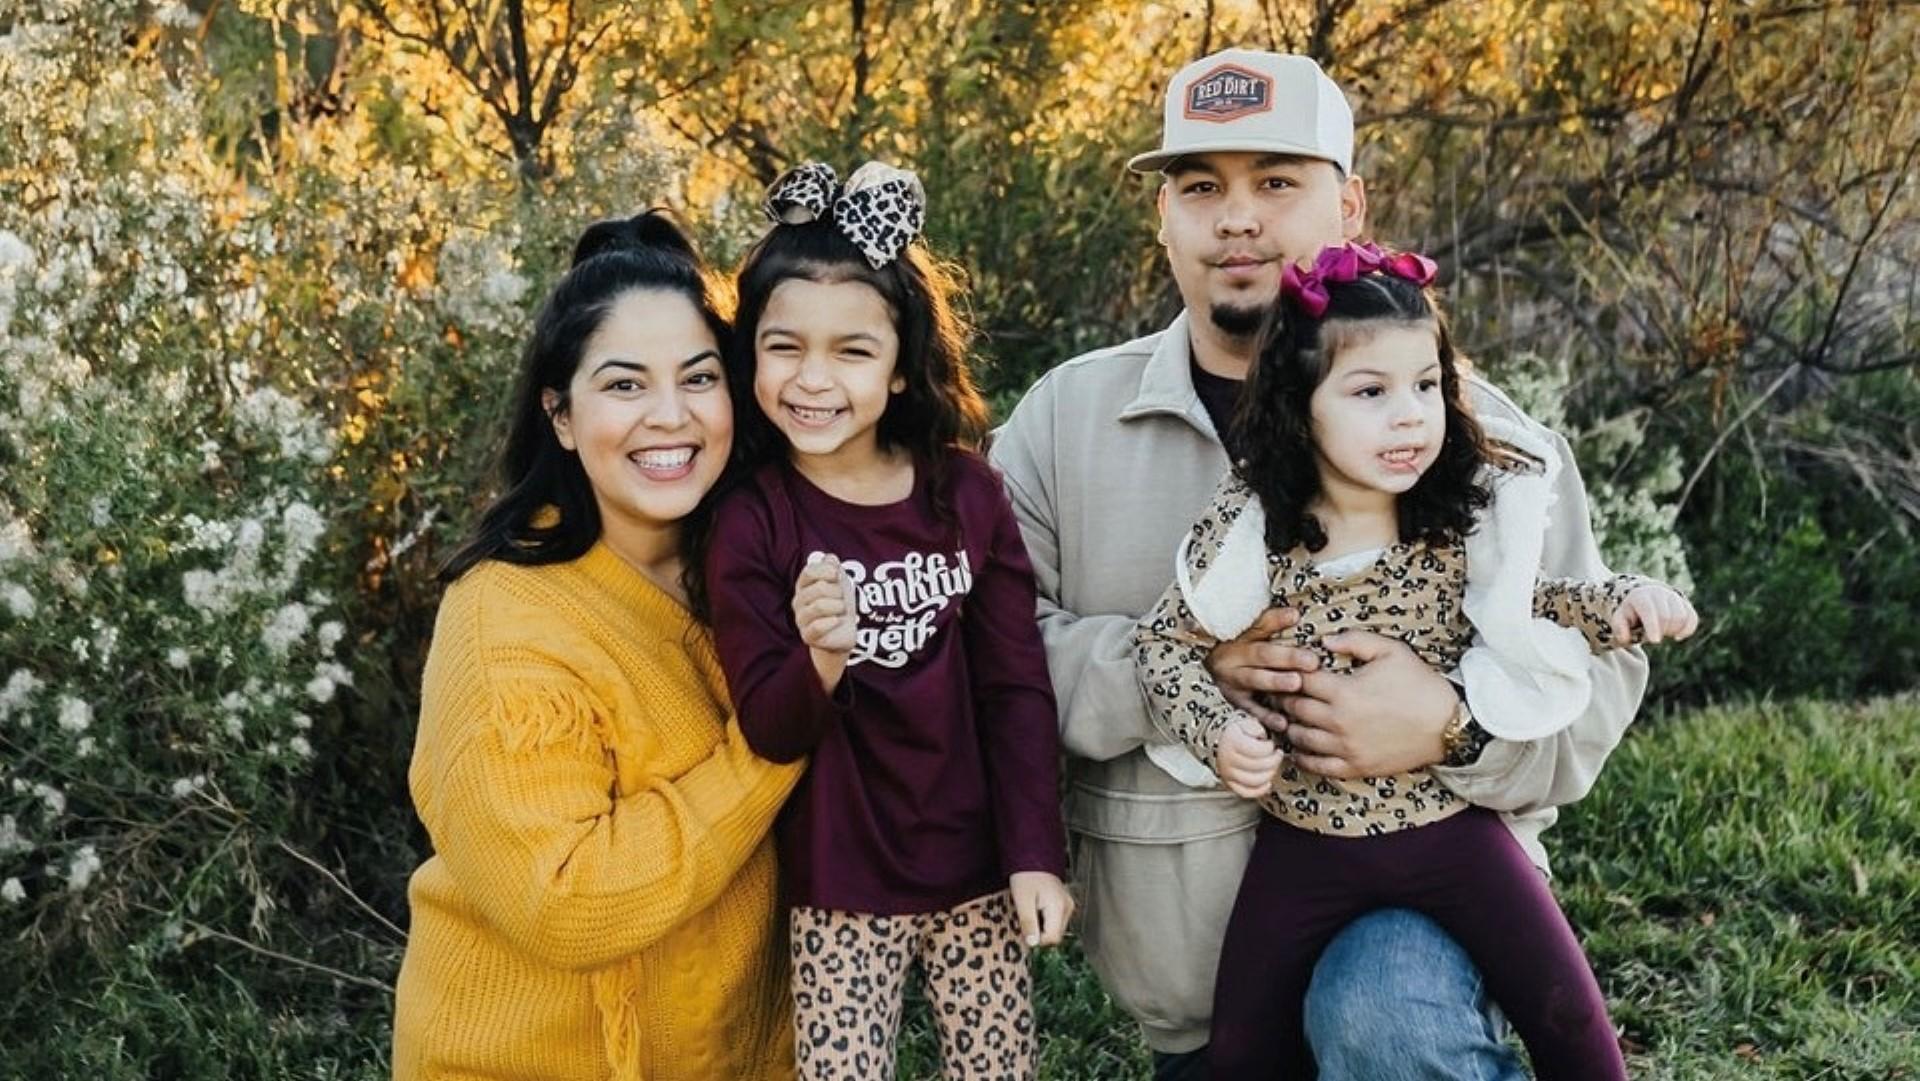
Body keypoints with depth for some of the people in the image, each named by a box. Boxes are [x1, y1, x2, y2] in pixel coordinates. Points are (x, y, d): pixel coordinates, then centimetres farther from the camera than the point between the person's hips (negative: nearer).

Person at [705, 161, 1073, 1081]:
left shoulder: (965, 492, -3)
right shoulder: (750, 521, -8)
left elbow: (1017, 686, -1)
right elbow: (767, 728, -12)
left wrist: (1036, 855, -4)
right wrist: (819, 660, -32)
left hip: (977, 870, 2)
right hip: (841, 887, -1)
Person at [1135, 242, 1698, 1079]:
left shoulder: (1469, 508, -10)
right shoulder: (1251, 527, -14)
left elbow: (1517, 609, 8)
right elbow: (1166, 643, -4)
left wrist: (1618, 604, -8)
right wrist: (1217, 732, -19)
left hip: (1449, 824, 0)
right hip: (1306, 839, 0)